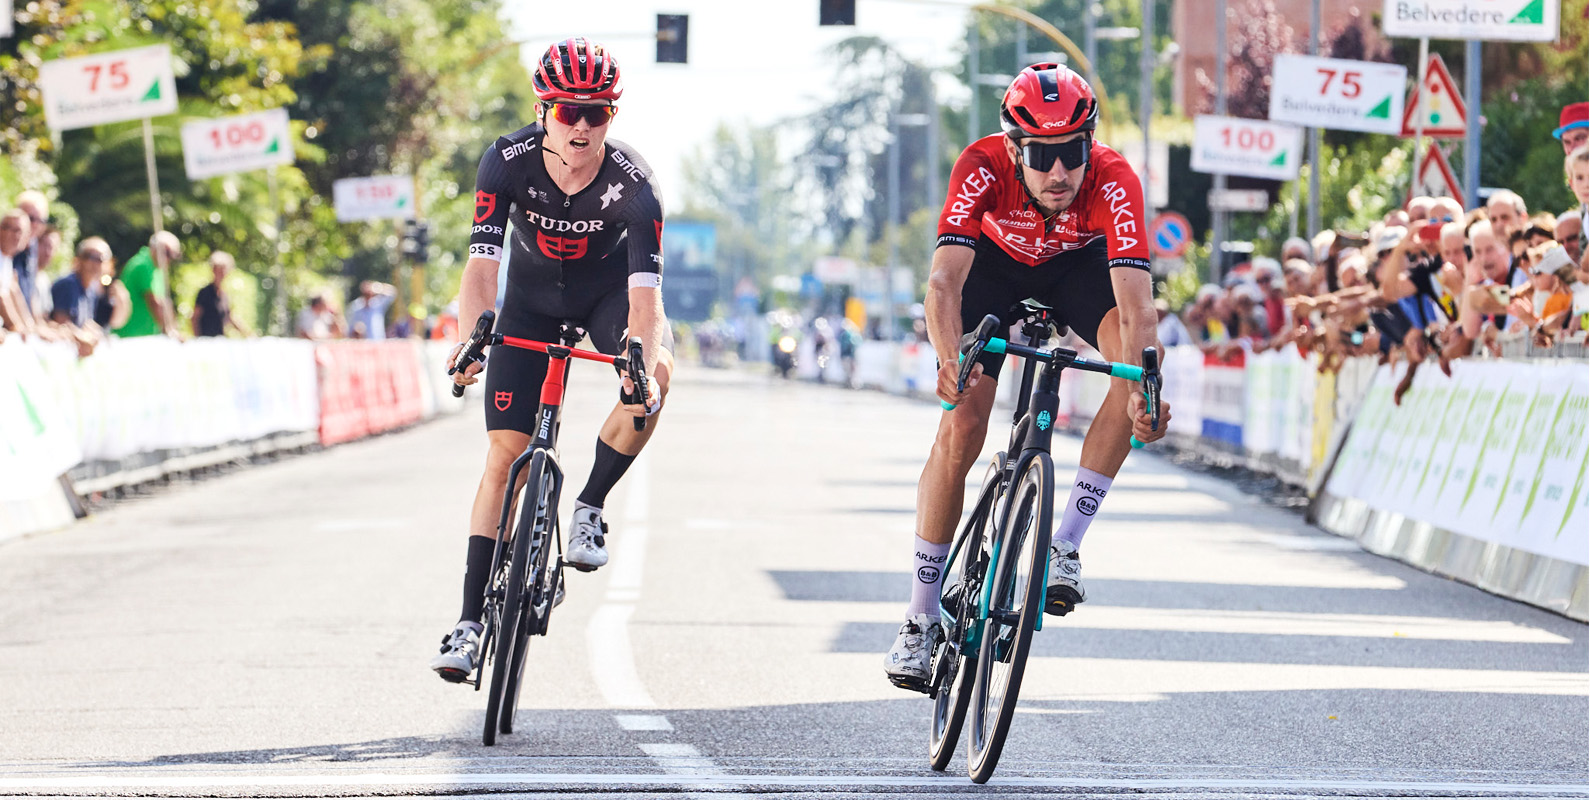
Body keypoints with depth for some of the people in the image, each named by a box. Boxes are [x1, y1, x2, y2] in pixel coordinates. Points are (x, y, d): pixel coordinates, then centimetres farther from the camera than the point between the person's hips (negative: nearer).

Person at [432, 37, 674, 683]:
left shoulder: (633, 184, -31)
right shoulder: (508, 162, -28)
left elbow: (645, 292, -36)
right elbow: (482, 265, -34)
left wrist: (646, 363, -54)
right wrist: (471, 339, -52)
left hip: (610, 292, -1)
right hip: (533, 297, 1)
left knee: (653, 377, -33)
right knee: (505, 453, -7)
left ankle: (589, 509, -11)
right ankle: (471, 622, -3)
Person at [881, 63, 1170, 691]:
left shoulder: (1114, 182, -38)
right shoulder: (983, 167, -37)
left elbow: (1137, 310, -46)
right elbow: (944, 281, -45)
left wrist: (1145, 391, -63)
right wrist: (951, 360, -64)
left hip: (1079, 263, 1)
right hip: (994, 261, -1)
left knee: (1139, 358, -29)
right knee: (960, 429, -13)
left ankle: (1064, 545, -18)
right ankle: (921, 621, 0)